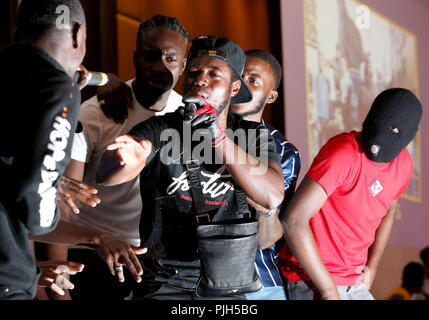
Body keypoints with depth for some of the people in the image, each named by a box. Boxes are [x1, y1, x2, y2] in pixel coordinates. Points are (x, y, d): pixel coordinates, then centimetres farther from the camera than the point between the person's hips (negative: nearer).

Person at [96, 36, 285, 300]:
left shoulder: (254, 135, 3)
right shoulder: (160, 131, -2)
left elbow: (272, 197, -15)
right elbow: (106, 174, -21)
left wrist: (219, 138, -25)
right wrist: (127, 158, -45)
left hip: (229, 289, 1)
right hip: (164, 286, -1)